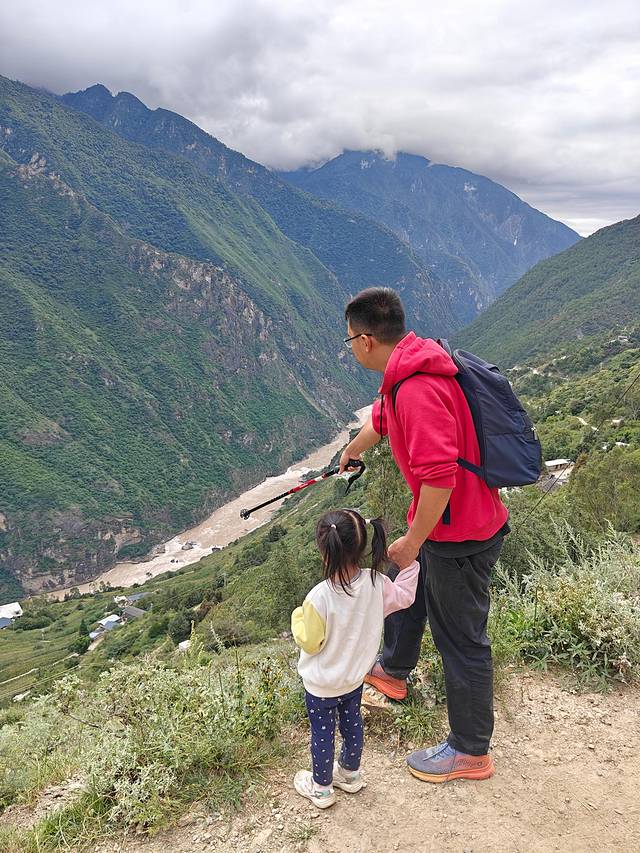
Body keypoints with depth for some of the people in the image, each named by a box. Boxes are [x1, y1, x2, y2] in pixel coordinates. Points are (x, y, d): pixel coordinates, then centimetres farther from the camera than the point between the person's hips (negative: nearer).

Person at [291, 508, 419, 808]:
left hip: (321, 685, -5)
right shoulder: (376, 583, -20)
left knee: (322, 733, 17)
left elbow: (309, 642, -22)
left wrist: (297, 617, -4)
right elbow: (404, 596, -1)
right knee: (352, 724, 27)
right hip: (355, 677, 5)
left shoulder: (320, 597, -35)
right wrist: (410, 563, 6)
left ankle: (321, 788, 38)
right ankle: (350, 773, 49)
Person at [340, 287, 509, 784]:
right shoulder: (404, 374, 5)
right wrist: (350, 454, 43)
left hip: (460, 535, -10)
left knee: (461, 639, 6)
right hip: (450, 519, 10)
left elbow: (439, 476, -33)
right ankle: (393, 672, 55)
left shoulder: (418, 388, -28)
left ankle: (470, 752, 26)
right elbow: (381, 421, 25)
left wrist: (412, 542, -21)